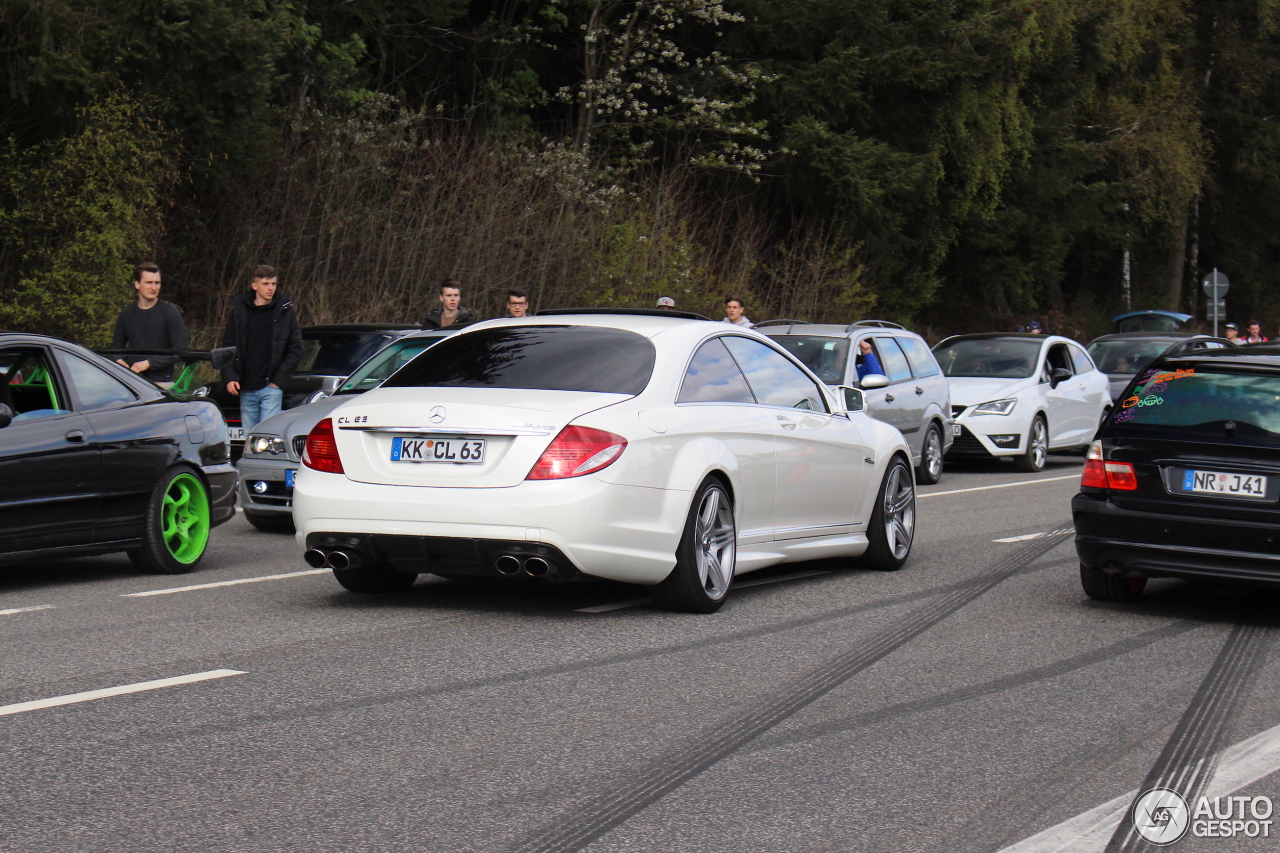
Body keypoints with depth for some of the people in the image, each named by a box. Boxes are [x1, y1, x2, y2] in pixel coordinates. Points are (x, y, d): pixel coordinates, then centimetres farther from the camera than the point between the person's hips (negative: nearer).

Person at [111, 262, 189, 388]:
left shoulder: (170, 312, -2)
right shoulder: (127, 313, 10)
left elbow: (180, 349, -7)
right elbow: (117, 345, 21)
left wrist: (149, 363, -15)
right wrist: (118, 360, -2)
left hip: (162, 383, -3)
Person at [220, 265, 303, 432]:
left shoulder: (285, 311, 2)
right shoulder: (239, 309, 7)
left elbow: (295, 350, 2)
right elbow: (227, 347, 10)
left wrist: (280, 379, -6)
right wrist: (229, 377, -2)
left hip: (271, 388, -3)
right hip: (246, 389, 3)